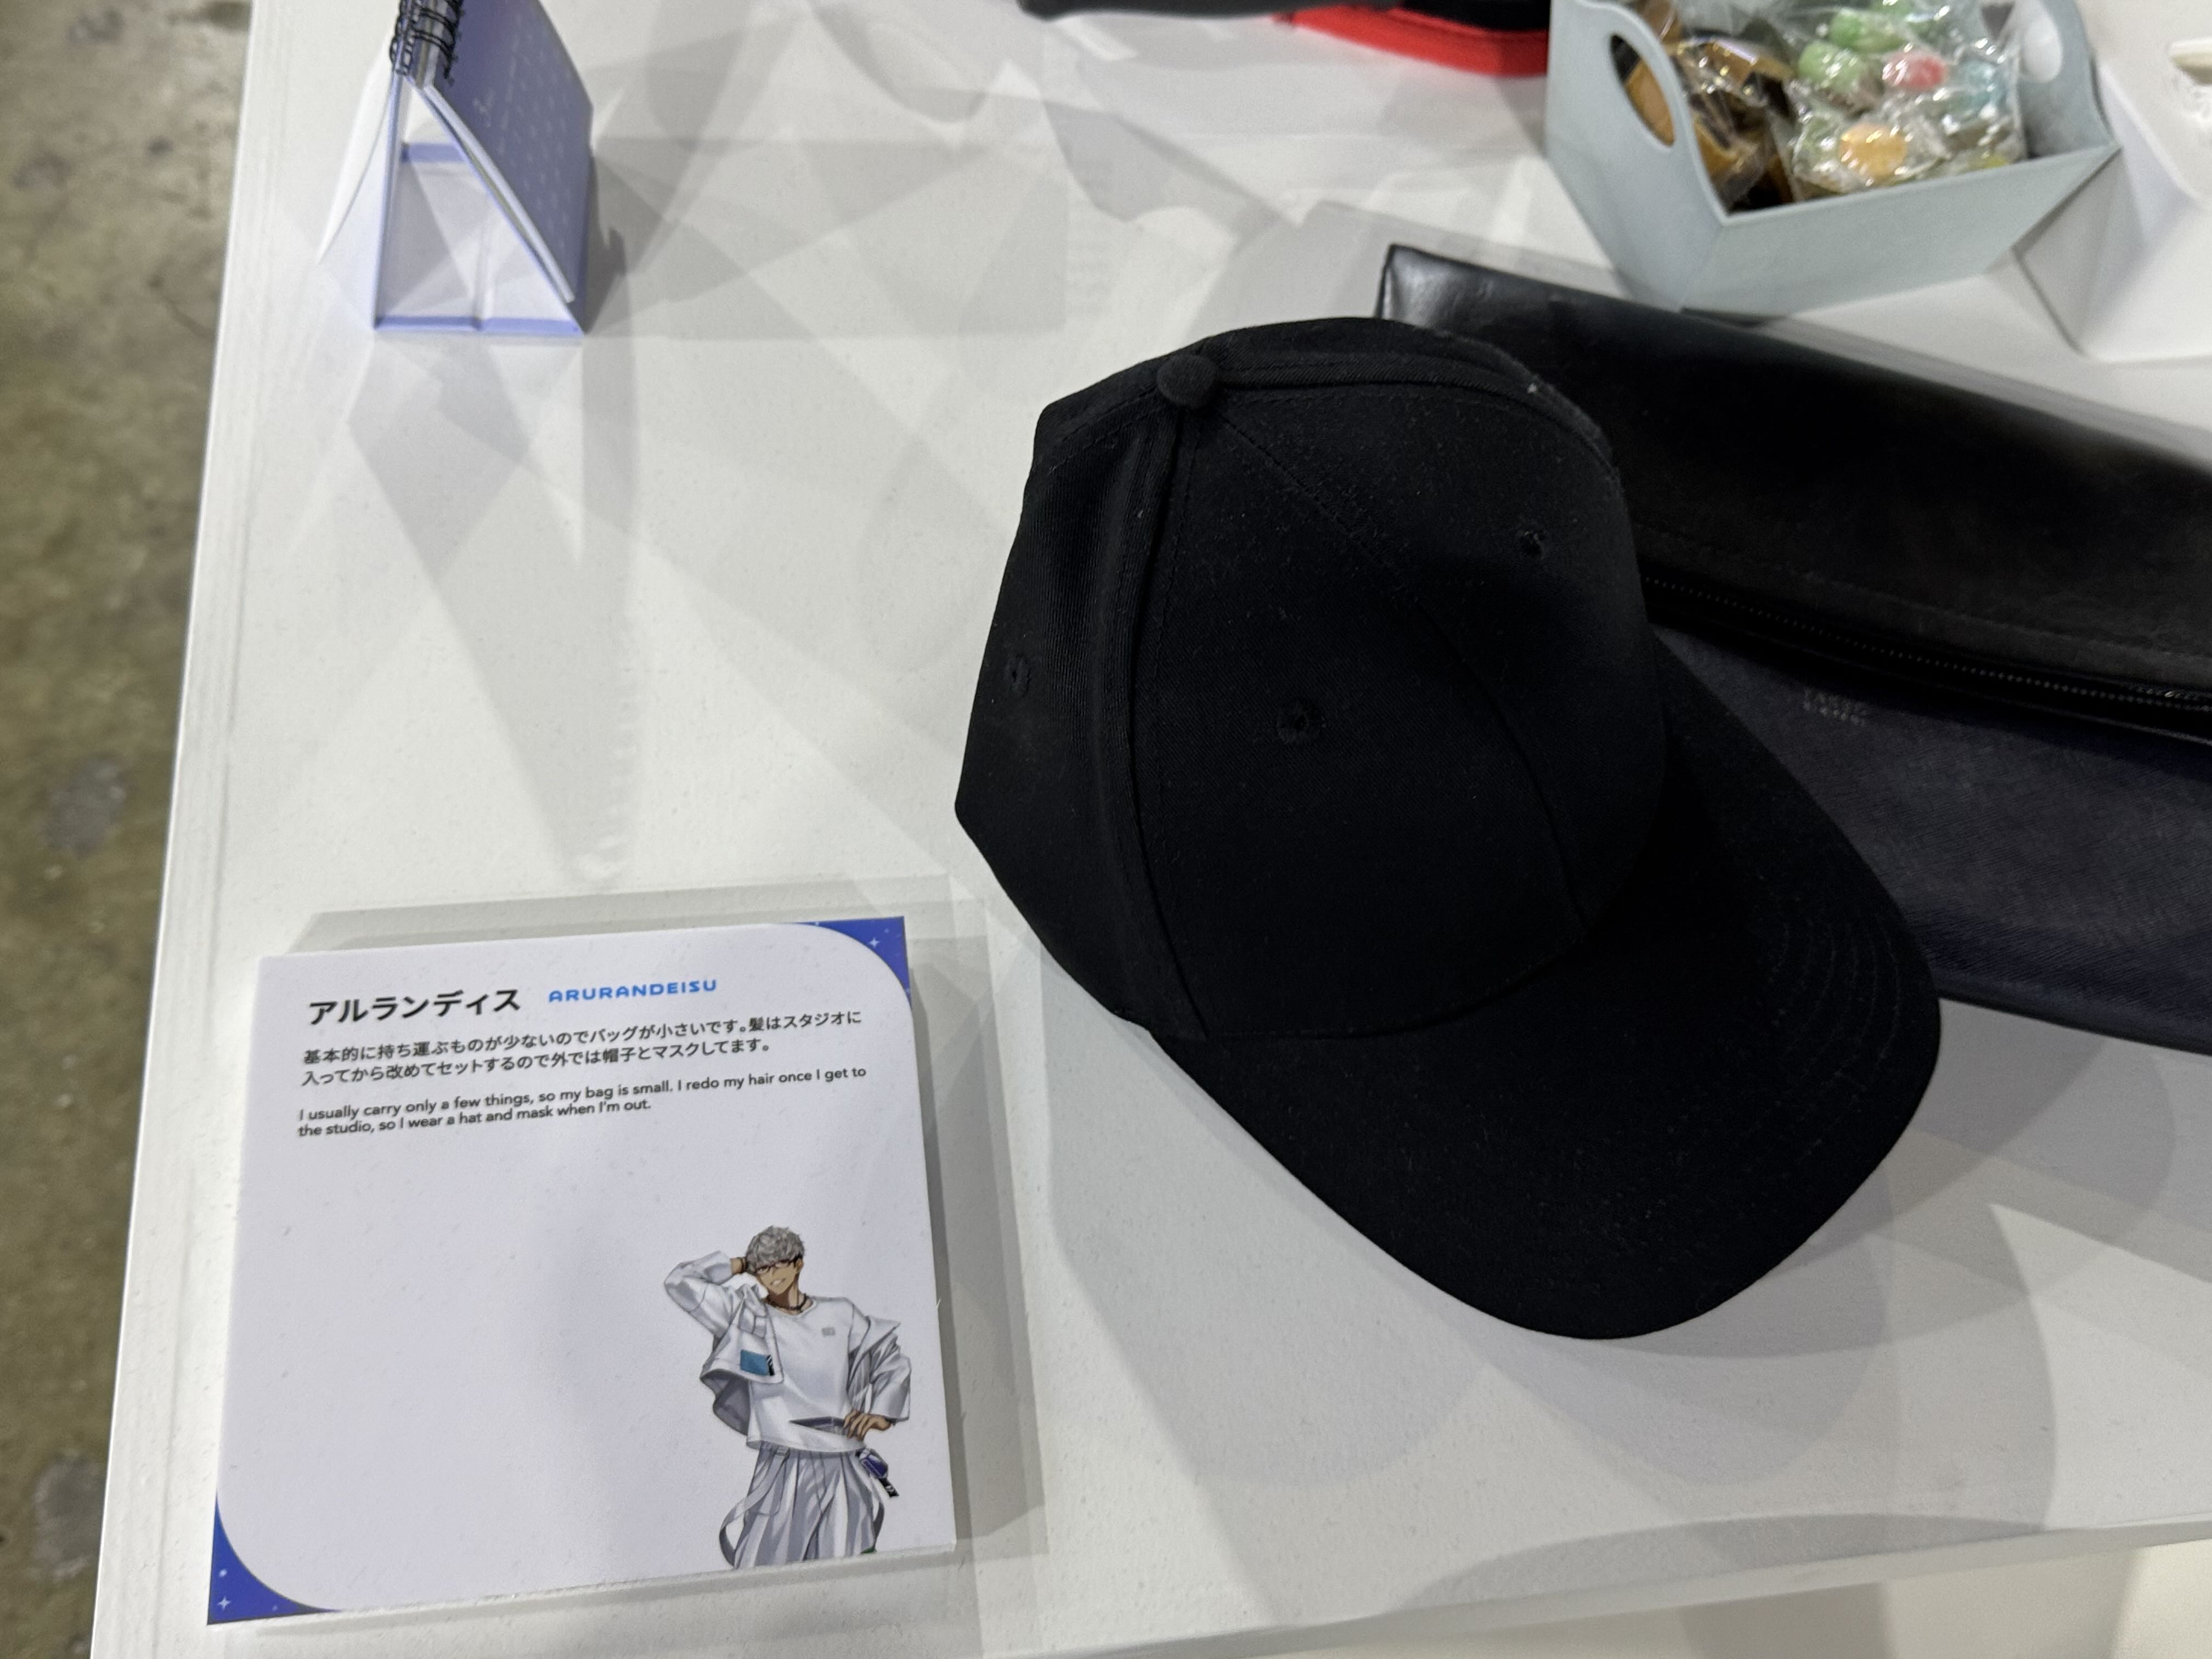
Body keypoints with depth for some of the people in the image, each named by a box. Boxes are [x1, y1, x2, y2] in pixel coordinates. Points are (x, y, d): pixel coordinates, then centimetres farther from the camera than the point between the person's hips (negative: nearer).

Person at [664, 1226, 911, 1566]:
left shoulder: (839, 1314, 10)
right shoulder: (747, 1314, 6)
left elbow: (892, 1360, 20)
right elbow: (680, 1283, 0)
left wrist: (882, 1414, 10)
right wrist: (735, 1266, 6)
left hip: (840, 1472, 2)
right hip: (782, 1470, -1)